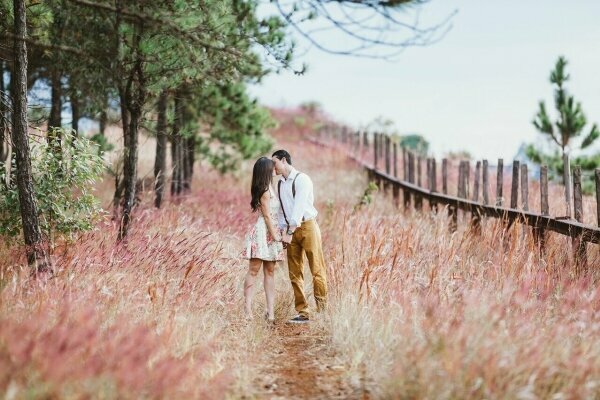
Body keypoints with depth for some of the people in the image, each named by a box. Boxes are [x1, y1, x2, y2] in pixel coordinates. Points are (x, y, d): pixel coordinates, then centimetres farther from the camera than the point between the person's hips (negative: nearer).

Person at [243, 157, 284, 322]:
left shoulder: (268, 188, 15)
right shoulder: (265, 191, -12)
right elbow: (267, 215, -14)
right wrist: (275, 236, -11)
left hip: (270, 234, 9)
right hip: (263, 232, -9)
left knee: (270, 271, 5)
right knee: (253, 270, -6)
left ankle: (270, 310, 4)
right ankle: (247, 308, -3)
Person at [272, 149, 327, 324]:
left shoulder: (301, 179, -9)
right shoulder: (279, 184, 13)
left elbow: (299, 206, -16)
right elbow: (281, 210, 15)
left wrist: (290, 233, -20)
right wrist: (283, 232, 2)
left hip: (307, 226, -7)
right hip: (291, 230, 7)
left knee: (317, 270, -7)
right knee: (295, 274, 3)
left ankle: (323, 309, -6)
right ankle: (303, 313, 6)